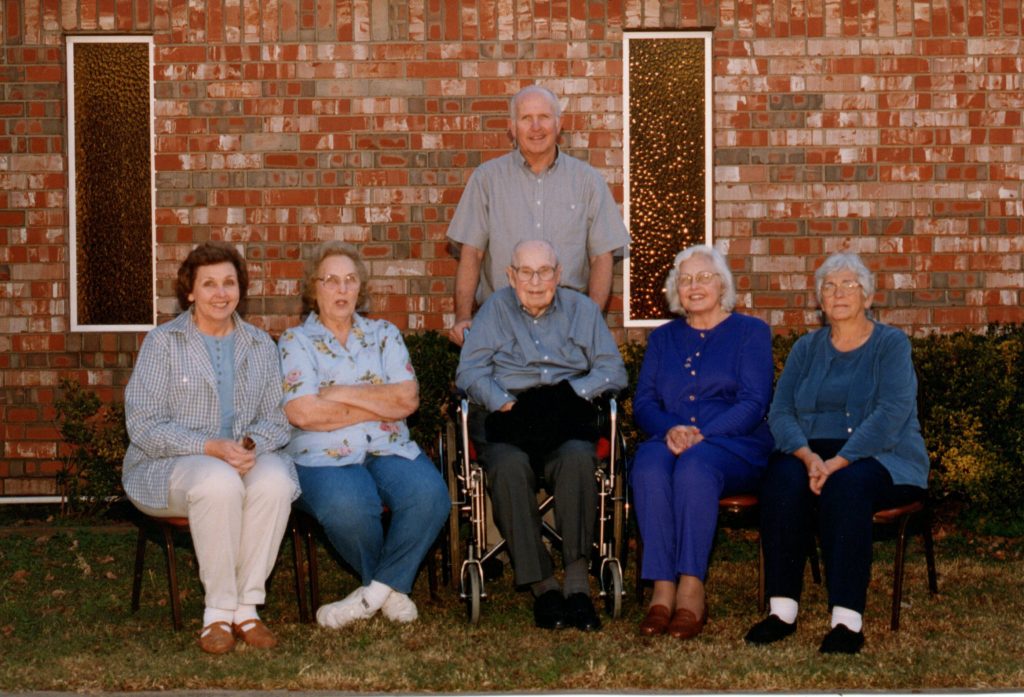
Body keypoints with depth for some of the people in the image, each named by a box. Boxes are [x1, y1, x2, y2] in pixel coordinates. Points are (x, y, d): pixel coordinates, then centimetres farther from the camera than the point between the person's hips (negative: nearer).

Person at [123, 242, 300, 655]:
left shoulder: (260, 346, 13)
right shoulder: (163, 342, 0)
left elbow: (276, 417, 7)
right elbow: (143, 424, -8)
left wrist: (251, 445, -17)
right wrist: (210, 447, -21)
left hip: (245, 458, 3)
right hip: (169, 467, -3)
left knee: (276, 480, -32)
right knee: (219, 482, -37)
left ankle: (246, 605, -22)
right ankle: (218, 610, -25)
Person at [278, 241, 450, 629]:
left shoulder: (384, 335, 19)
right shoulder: (295, 342, 10)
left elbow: (408, 398, 3)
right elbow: (302, 412, -8)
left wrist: (345, 394, -4)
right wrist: (382, 405, -2)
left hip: (390, 450, 3)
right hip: (324, 458, -3)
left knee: (430, 493, -30)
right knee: (349, 505, -37)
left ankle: (376, 590, -11)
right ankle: (392, 588, -6)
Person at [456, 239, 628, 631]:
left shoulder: (581, 310, 19)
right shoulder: (495, 309, 17)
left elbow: (612, 371, 10)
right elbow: (470, 372, 6)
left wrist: (572, 392, -6)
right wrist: (504, 402, -11)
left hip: (566, 420, 1)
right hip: (506, 419, 0)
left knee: (577, 459, -35)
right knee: (509, 466, -36)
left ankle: (577, 581, -35)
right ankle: (541, 585, -31)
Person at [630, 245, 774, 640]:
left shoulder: (750, 332, 11)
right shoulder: (662, 338, 23)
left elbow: (753, 404, -3)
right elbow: (643, 403, 11)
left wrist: (701, 435, -17)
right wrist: (671, 429, -12)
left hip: (735, 448, -3)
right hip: (670, 442, 3)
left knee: (695, 464, -37)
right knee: (649, 462, -33)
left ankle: (691, 589, -40)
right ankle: (662, 589, -39)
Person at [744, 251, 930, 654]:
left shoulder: (891, 344, 2)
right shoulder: (806, 349, 16)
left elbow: (891, 414, -13)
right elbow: (780, 414, 4)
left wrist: (839, 461, -25)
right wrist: (808, 456, -17)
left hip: (882, 458, -3)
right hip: (813, 452, 3)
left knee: (847, 484, -36)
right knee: (783, 479, -30)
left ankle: (848, 621, -38)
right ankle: (782, 611, -30)